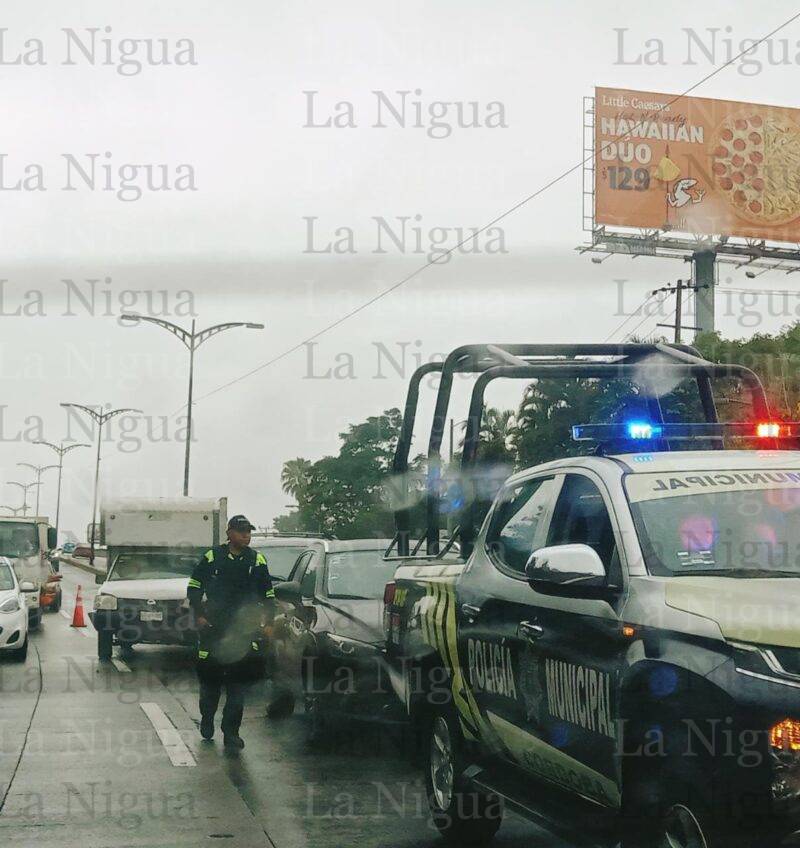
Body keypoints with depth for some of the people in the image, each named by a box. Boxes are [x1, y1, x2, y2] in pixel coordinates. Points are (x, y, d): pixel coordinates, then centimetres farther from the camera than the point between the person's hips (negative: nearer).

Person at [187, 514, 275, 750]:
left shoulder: (257, 561, 6)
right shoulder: (212, 557, 1)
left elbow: (268, 595, 15)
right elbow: (194, 587, 9)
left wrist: (268, 623, 7)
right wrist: (199, 615, 0)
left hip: (245, 629, 1)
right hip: (213, 628, -1)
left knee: (238, 683, -5)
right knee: (210, 678, 8)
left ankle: (231, 731, 0)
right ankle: (207, 719, 31)